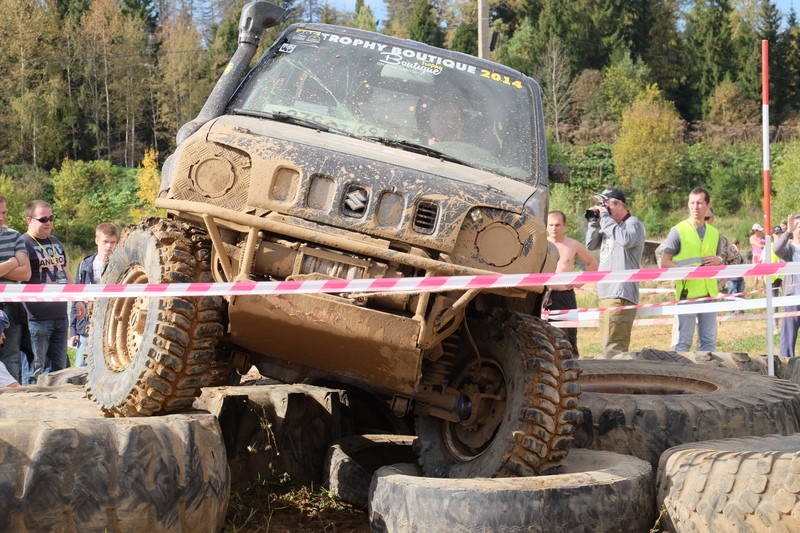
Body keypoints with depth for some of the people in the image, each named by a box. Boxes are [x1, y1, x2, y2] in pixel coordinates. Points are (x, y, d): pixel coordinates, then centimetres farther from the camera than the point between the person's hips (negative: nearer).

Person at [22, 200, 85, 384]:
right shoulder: (23, 244, -8)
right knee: (36, 369, -6)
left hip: (61, 317, 7)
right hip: (37, 318, -7)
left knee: (60, 367, 11)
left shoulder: (56, 243, 17)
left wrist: (78, 300, 22)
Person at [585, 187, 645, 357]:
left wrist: (605, 218, -15)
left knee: (613, 348, -15)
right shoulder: (609, 225, 20)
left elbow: (626, 240, -25)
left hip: (621, 294, -9)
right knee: (609, 345, 11)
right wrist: (595, 221, 7)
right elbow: (590, 245, 20)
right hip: (606, 293, 9)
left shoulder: (633, 223, -4)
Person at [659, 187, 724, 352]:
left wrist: (719, 261, 1)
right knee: (683, 340, -4)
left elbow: (720, 260, 25)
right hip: (686, 293, -5)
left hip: (709, 293, 5)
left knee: (709, 340, 7)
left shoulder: (714, 233, 14)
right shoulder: (678, 231, 0)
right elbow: (664, 263, -3)